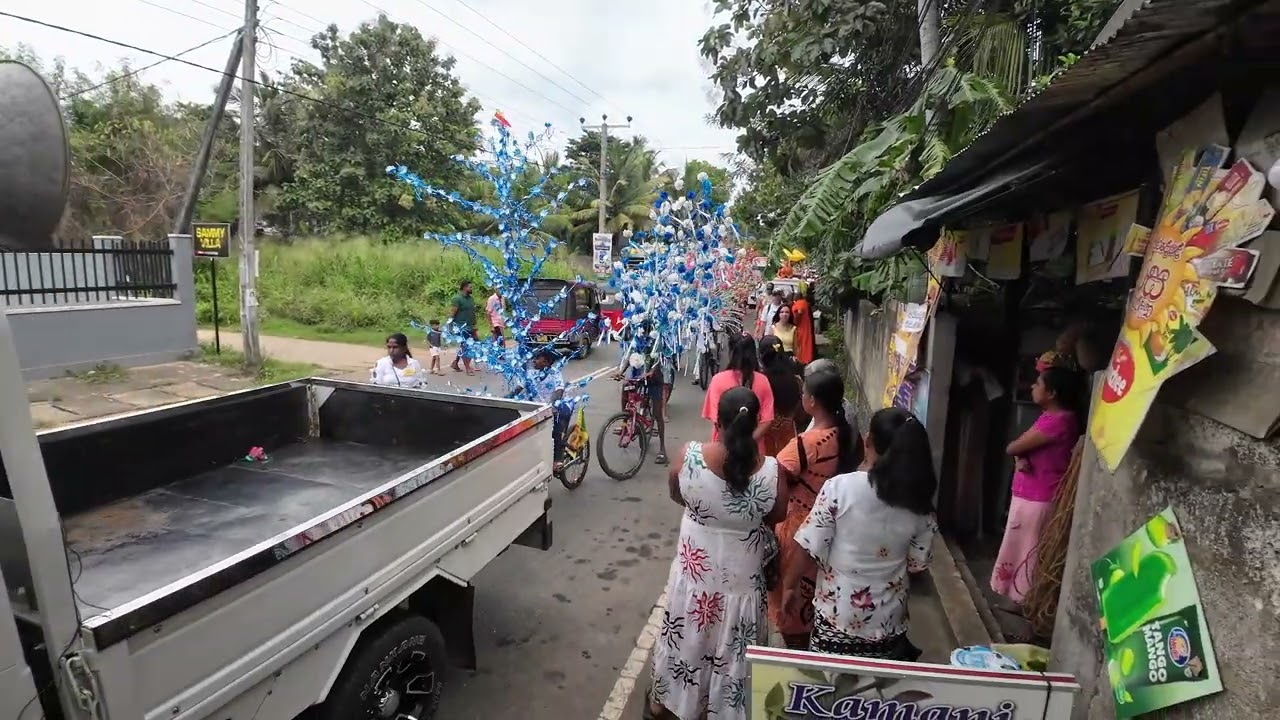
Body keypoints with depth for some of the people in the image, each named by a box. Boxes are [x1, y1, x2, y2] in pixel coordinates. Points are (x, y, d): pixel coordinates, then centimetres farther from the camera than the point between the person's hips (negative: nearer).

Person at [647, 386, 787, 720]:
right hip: (742, 577, -1)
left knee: (684, 636, 24)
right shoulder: (771, 471, -22)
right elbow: (776, 517, -4)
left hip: (695, 571, 1)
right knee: (733, 649, 22)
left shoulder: (689, 455, -21)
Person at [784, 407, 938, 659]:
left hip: (836, 618, -3)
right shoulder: (919, 502, -8)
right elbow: (917, 564, 2)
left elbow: (810, 549, -15)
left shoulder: (840, 486, -20)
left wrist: (790, 584, 1)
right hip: (888, 622, 3)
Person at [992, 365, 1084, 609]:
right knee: (1021, 548, 19)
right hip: (1031, 495, 10)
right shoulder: (1051, 417, 10)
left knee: (1026, 550, 3)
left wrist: (1018, 451, 3)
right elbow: (1024, 446, 11)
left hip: (1037, 498, -10)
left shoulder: (1058, 421, -23)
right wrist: (1020, 458, -11)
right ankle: (1017, 594, 31)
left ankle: (1022, 600, 16)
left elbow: (1012, 447, -20)